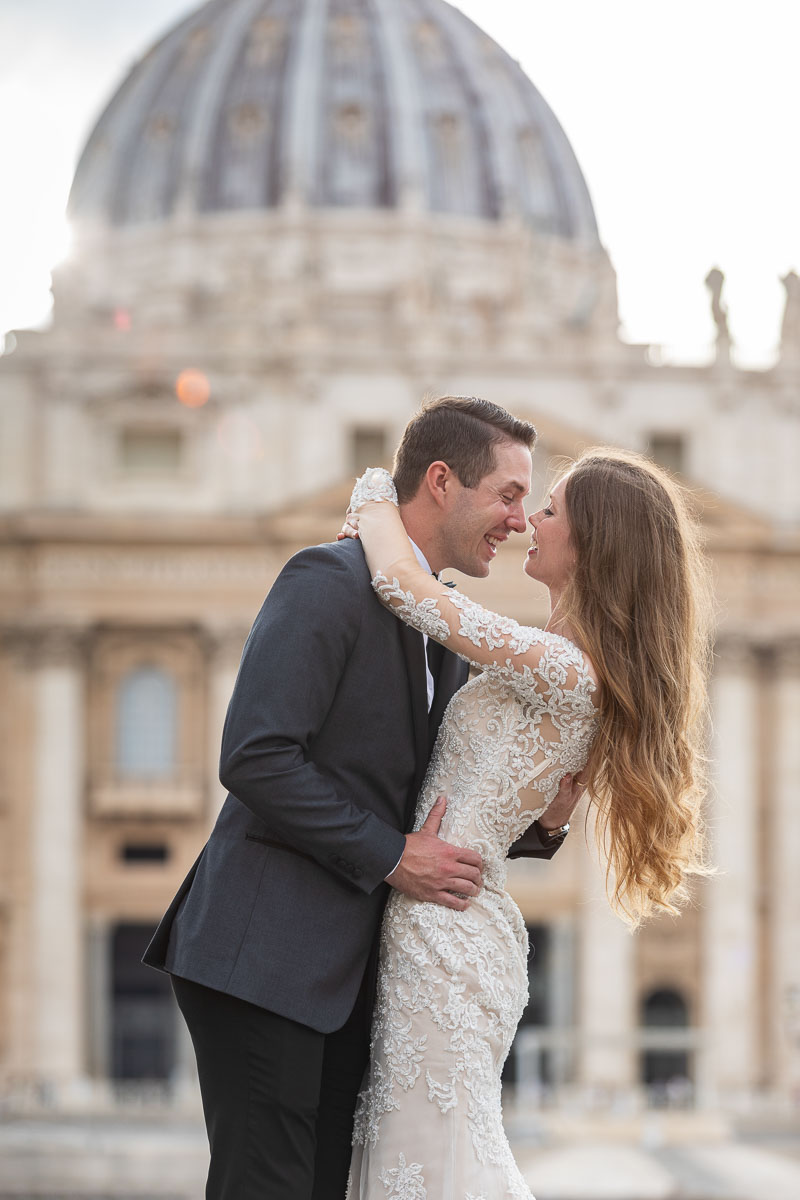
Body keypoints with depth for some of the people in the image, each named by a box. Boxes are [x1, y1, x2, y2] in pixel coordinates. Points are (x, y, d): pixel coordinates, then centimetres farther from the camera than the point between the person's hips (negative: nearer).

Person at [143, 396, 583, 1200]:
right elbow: (254, 757, -18)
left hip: (348, 974, 9)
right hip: (263, 955, -9)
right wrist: (391, 856, -14)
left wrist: (537, 825, 3)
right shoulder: (330, 582, -9)